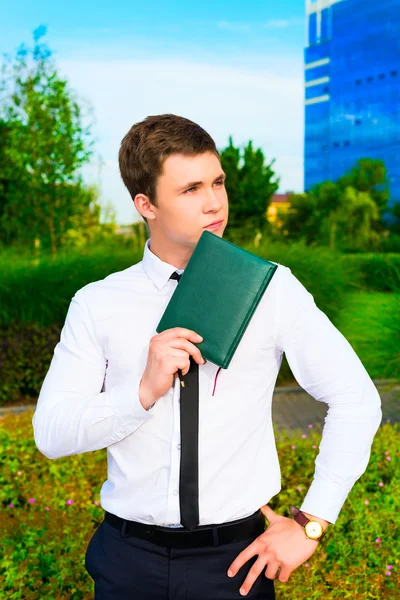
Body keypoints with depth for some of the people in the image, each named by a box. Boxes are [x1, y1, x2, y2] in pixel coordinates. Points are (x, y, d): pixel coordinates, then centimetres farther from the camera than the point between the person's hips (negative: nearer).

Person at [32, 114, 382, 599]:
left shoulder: (272, 290, -6)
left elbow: (356, 400, -5)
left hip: (233, 559, 0)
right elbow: (51, 433, -7)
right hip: (128, 558, 1)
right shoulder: (98, 305, -3)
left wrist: (311, 523, -7)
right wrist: (145, 390, -22)